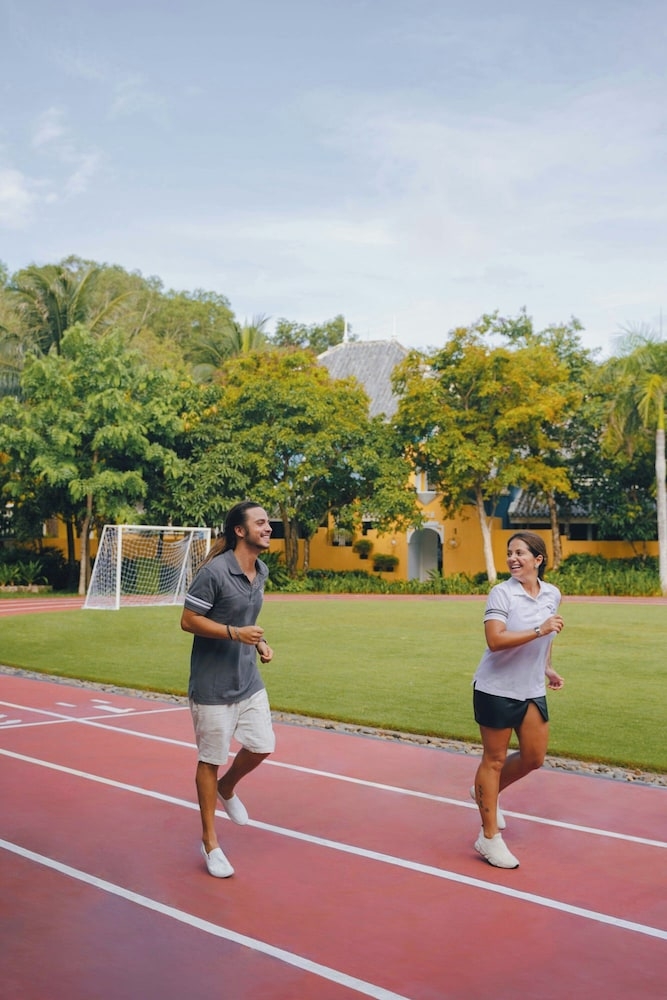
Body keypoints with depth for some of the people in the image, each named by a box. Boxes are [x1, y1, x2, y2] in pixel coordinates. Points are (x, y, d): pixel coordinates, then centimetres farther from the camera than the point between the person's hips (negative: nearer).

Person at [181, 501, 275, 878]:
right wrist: (234, 633, -25)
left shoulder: (262, 571, 4)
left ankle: (226, 788, 38)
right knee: (211, 760, 5)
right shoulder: (214, 571, -20)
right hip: (213, 684, -7)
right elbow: (188, 620, -16)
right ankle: (210, 840, 20)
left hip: (249, 680, 7)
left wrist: (260, 642, 2)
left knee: (261, 747, 6)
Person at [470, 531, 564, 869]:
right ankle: (490, 838, 13)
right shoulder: (501, 593, -15)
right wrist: (539, 630, -32)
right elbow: (495, 640, -27)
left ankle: (487, 791, 36)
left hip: (532, 690, 6)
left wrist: (547, 667, 14)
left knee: (533, 758, 9)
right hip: (496, 689, -6)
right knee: (494, 759, 2)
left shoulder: (552, 594, 4)